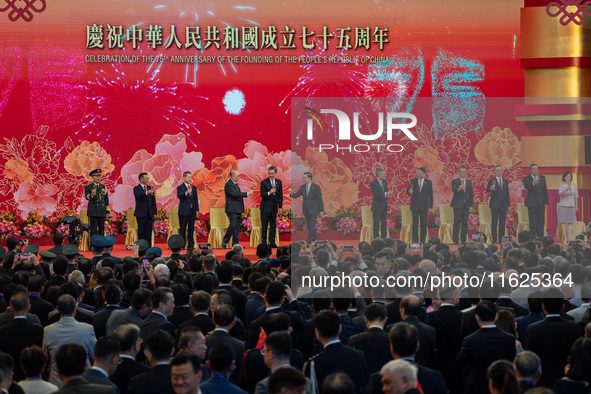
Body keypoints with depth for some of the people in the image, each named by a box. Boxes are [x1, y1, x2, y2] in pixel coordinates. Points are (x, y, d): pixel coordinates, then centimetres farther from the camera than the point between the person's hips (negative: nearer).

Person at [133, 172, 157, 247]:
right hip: (141, 213, -4)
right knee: (141, 231, -2)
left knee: (149, 231, 3)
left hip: (149, 213, 4)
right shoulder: (137, 188, -2)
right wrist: (146, 193, -42)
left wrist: (154, 212, 6)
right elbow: (138, 195, -24)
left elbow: (153, 200, 14)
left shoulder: (150, 188, 14)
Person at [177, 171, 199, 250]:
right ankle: (182, 245, 1)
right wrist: (186, 193, -39)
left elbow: (196, 199, 16)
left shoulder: (193, 188, 14)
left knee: (191, 229, 7)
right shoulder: (180, 187, -2)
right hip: (184, 211, -5)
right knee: (183, 229, -2)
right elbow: (179, 196, -20)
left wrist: (196, 209, 9)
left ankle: (191, 245, 12)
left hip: (192, 211, 5)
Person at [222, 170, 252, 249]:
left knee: (237, 227, 7)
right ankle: (224, 242, -6)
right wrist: (247, 193, -19)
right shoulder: (229, 185, -13)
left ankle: (235, 243, 9)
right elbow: (235, 194, -23)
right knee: (233, 225, -16)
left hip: (238, 210, 10)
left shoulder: (235, 184, 17)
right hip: (232, 209, -10)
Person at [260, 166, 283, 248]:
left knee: (273, 225, 6)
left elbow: (280, 195, 10)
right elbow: (262, 194, -9)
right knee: (264, 225, -2)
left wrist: (280, 207, 6)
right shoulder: (264, 182, -4)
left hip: (274, 207, 4)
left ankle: (272, 242, 10)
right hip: (265, 206, -4)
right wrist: (269, 193, -28)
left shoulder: (279, 182, 8)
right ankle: (264, 241, 3)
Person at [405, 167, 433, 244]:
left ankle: (422, 241, 8)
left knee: (424, 224, 1)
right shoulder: (413, 181, 5)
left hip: (424, 206, 0)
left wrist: (430, 206, 0)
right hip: (415, 206, 0)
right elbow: (407, 191, 5)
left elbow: (430, 195, 5)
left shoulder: (428, 182, 4)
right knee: (415, 223, -4)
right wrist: (409, 192, -20)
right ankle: (415, 240, 2)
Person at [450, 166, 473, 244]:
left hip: (466, 205, 4)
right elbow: (453, 189, -19)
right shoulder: (455, 181, 1)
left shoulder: (469, 182, 14)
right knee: (456, 222, -4)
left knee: (465, 223, 4)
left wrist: (471, 205, 5)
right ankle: (456, 239, -1)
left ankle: (463, 239, 9)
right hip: (457, 205, -4)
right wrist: (458, 189, -43)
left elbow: (471, 194, 12)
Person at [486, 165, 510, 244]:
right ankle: (494, 239, 0)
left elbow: (507, 193, 14)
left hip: (503, 204, 4)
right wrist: (491, 188, -37)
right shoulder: (492, 181, 0)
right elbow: (487, 190, -13)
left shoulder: (505, 181, 13)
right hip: (495, 204, -4)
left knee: (502, 223, 5)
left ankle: (501, 239, 9)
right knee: (494, 223, -2)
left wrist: (508, 204, 10)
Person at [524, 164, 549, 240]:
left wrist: (546, 202, 5)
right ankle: (533, 238, 1)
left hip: (541, 203, 3)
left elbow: (545, 190, 11)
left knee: (541, 221, 4)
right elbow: (526, 186, -21)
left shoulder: (542, 178, 11)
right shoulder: (527, 178, -1)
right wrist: (533, 182, -40)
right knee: (533, 222, -2)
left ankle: (540, 236, 8)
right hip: (532, 203, -3)